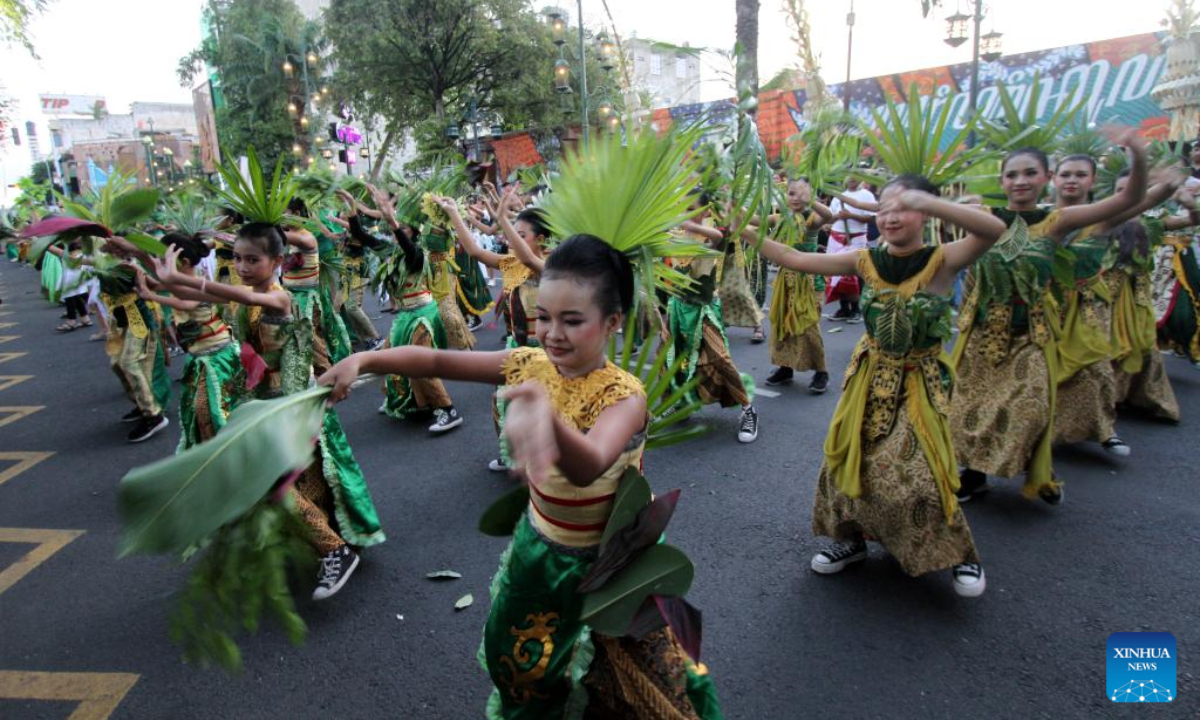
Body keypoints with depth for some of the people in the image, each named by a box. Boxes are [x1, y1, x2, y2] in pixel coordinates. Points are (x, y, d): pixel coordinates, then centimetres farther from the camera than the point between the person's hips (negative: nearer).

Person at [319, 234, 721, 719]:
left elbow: (589, 467, -50)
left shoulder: (623, 395, -30)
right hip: (539, 543, 5)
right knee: (519, 658, 25)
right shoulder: (532, 365, -14)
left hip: (605, 561, -5)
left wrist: (548, 417, -71)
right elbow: (439, 361, -12)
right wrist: (365, 360, -27)